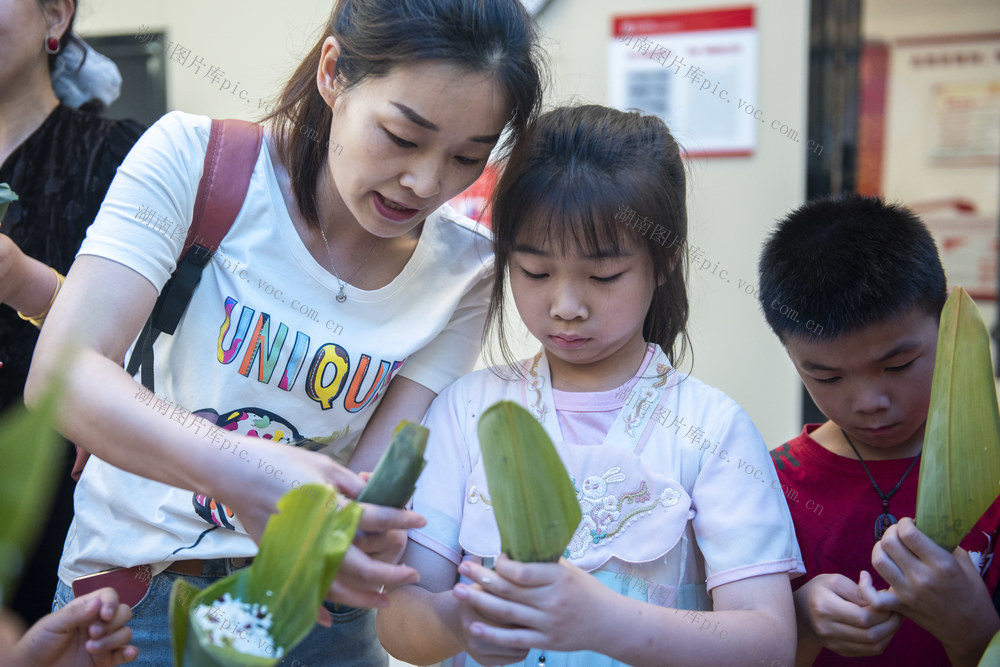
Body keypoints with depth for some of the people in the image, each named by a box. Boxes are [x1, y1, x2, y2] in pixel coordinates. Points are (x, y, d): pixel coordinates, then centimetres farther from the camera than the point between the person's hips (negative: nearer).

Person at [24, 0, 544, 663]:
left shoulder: (463, 276, -9)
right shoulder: (193, 158, -17)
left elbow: (374, 477, -13)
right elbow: (61, 375, -26)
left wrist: (362, 533, -38)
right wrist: (237, 468, -43)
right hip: (130, 587, -2)